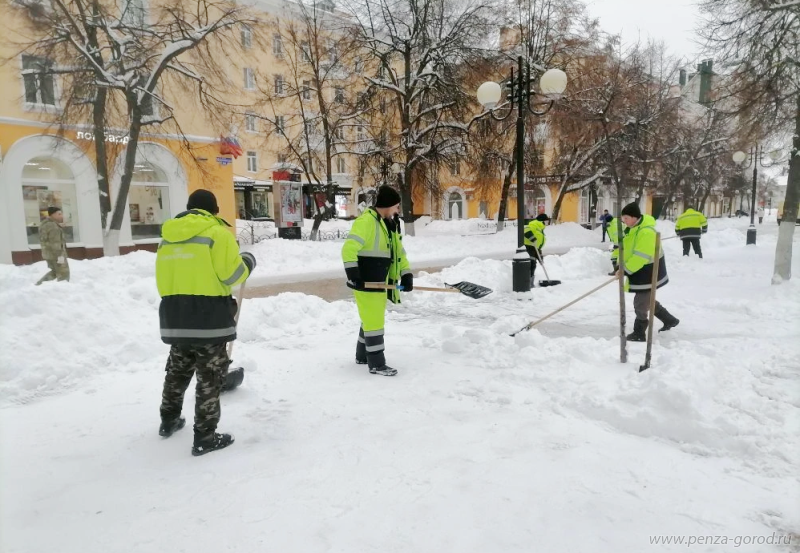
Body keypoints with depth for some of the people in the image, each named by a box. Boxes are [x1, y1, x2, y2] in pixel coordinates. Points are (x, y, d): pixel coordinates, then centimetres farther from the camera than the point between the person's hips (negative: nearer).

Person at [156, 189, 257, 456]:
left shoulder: (168, 236, 13)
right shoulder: (217, 232, -8)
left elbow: (164, 280, 15)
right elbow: (232, 274, -13)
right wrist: (248, 262, 7)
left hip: (175, 317, 7)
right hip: (209, 318, -7)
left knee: (178, 369, 24)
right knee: (210, 377, 2)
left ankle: (169, 420, 40)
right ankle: (205, 437, 7)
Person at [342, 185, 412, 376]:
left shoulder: (390, 225, 13)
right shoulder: (366, 221, -17)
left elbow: (398, 252, 16)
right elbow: (349, 249, -24)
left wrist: (406, 275, 4)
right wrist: (353, 274, -26)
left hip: (380, 283, 10)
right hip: (365, 283, -10)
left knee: (372, 319, 19)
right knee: (374, 322, -5)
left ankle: (362, 356, 35)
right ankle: (377, 364, 5)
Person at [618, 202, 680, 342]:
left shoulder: (646, 232, -27)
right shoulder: (633, 229, 4)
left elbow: (640, 257, -30)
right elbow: (625, 248, 12)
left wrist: (625, 270, -24)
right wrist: (621, 266, 2)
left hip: (649, 273, -10)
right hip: (641, 272, 10)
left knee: (641, 303, -1)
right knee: (647, 300, 22)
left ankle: (639, 334, 11)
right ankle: (670, 320, 37)